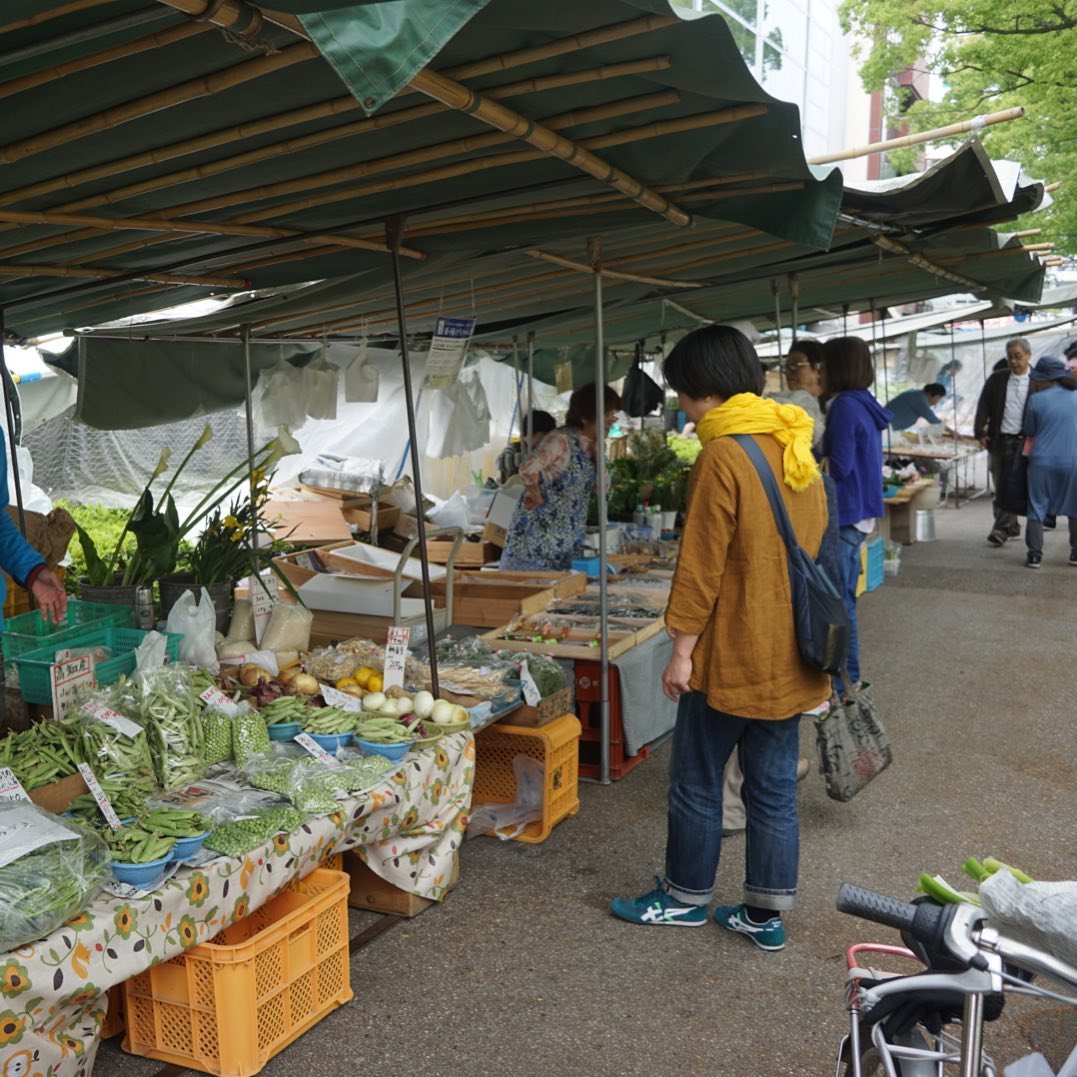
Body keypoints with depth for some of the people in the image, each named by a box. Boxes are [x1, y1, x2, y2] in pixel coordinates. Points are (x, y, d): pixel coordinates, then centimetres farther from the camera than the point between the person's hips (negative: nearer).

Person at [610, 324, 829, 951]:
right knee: (775, 786, 13)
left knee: (697, 782, 10)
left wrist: (682, 649, -10)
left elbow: (702, 564, -17)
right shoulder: (797, 448, 8)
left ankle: (687, 898, 25)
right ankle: (766, 914, 23)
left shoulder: (723, 457, -17)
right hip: (791, 656, 8)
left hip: (732, 654, -8)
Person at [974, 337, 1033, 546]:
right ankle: (1011, 526, 18)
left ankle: (1001, 529, 1)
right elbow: (983, 406, 7)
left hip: (1021, 442, -3)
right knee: (1000, 488, 6)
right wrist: (980, 432, -2)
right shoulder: (996, 379, 7)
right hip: (998, 441, 3)